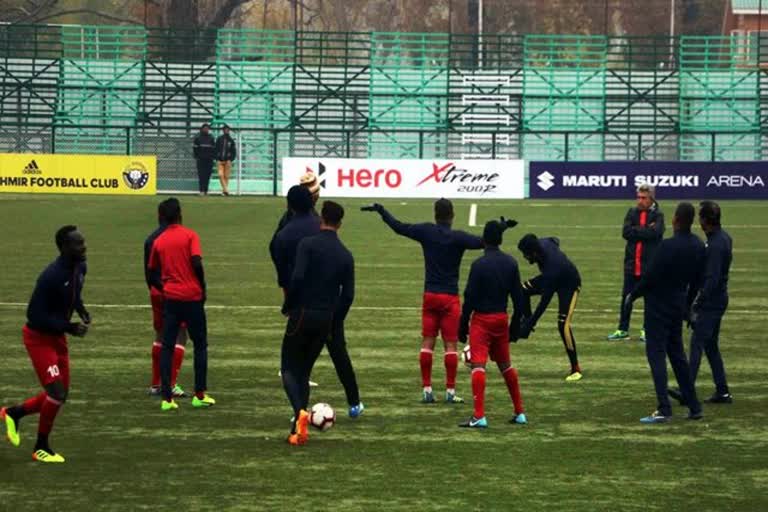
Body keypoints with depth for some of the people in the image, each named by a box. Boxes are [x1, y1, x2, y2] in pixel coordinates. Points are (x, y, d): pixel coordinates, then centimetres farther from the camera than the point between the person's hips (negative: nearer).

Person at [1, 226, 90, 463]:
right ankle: (41, 448, 5)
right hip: (38, 337, -8)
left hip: (58, 337, 8)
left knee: (60, 395, 12)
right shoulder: (52, 276, -28)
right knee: (57, 392, -13)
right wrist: (69, 328, -28)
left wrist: (83, 312, -1)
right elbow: (35, 314, -26)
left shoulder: (80, 268, -2)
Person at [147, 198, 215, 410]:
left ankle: (166, 398, -3)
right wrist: (203, 289, -3)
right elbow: (197, 263, -15)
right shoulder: (190, 235, -5)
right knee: (200, 345, 10)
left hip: (170, 299, 3)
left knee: (167, 347, 5)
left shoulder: (158, 241, 7)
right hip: (192, 297, -3)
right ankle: (200, 395, 8)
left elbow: (152, 274, 11)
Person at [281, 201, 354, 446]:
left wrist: (287, 306, -4)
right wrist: (335, 322, 15)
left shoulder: (308, 244, -8)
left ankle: (300, 412, -23)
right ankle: (297, 430, 9)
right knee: (304, 372, 15)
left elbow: (297, 277, -19)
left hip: (302, 315, -4)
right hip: (326, 320, 4)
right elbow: (348, 294, 5)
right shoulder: (345, 255, 6)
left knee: (289, 368, 5)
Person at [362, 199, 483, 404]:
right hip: (450, 297, -3)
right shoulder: (458, 237, -10)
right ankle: (450, 392, -1)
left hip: (430, 295, 3)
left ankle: (427, 389, 4)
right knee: (450, 344, 0)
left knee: (427, 342, 7)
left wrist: (380, 210, 18)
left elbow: (398, 227, 7)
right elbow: (481, 242, -20)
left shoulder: (426, 231, -1)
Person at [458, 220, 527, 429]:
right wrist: (515, 325, 15)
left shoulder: (479, 264, -14)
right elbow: (518, 296, 7)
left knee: (478, 365, -8)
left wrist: (463, 325, -6)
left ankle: (479, 416, -17)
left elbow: (470, 297, -13)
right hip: (501, 319, 6)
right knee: (505, 365, 18)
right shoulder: (511, 263, 3)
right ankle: (520, 413, 23)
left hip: (482, 319, -6)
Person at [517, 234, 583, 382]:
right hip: (555, 279, 8)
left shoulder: (552, 267, -43)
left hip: (570, 285, -8)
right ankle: (526, 321, 17)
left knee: (563, 325, -17)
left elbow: (545, 301, -38)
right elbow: (555, 240, 5)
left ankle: (576, 369, -8)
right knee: (523, 290, -2)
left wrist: (530, 324, -35)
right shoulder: (542, 243, -23)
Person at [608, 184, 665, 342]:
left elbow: (655, 232, -21)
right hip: (631, 263, 4)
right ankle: (623, 330, 16)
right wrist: (645, 230, -12)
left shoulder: (657, 215, -3)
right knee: (626, 297, 8)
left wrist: (635, 231, -12)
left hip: (650, 264, -3)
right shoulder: (632, 213, 7)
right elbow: (626, 232, -7)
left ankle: (647, 329, 16)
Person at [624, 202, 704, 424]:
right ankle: (694, 407, 19)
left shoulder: (669, 246, -21)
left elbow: (650, 276, -18)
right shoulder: (698, 246, 2)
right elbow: (696, 280, 10)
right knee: (677, 354, 17)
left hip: (658, 307, -7)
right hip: (678, 307, 7)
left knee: (656, 355, -4)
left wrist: (632, 295, -3)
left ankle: (664, 410, -10)